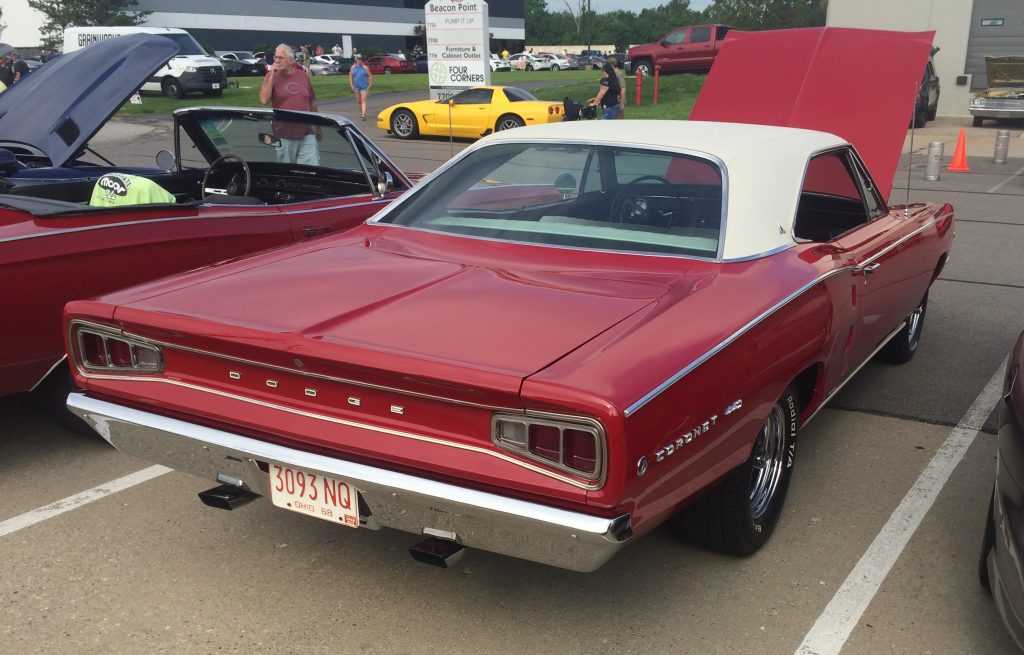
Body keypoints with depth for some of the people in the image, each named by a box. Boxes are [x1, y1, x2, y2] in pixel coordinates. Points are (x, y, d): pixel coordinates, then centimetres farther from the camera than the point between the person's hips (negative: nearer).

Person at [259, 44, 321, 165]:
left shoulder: (303, 75, 7)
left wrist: (318, 127, 18)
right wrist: (272, 75, -15)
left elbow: (312, 103, 15)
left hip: (306, 133, 2)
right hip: (284, 136, -2)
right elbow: (264, 100, -14)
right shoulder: (271, 76, 1)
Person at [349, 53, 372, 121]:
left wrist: (370, 85, -4)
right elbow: (350, 76, 9)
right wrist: (351, 85, 2)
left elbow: (370, 76, 0)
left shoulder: (365, 67, -5)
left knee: (363, 101, -13)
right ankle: (361, 113, 26)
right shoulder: (353, 67, 4)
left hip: (364, 87, -4)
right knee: (359, 101, 11)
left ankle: (363, 114, -22)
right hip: (356, 87, 4)